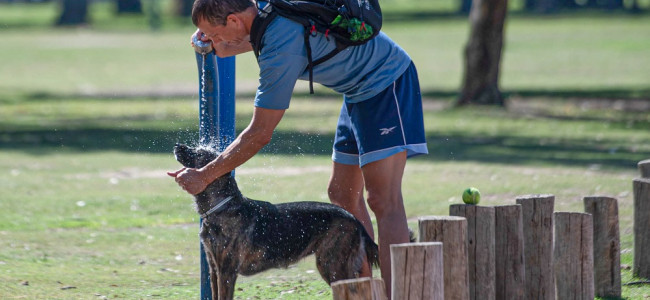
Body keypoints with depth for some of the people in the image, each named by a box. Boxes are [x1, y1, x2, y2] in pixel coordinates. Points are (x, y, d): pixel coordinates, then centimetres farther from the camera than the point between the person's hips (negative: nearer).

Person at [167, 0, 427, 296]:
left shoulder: (281, 51, -29)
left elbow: (260, 135, -22)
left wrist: (203, 176, -14)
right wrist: (228, 49, 9)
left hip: (384, 82, -10)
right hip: (359, 91, 10)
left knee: (383, 200, -18)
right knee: (343, 194, 12)